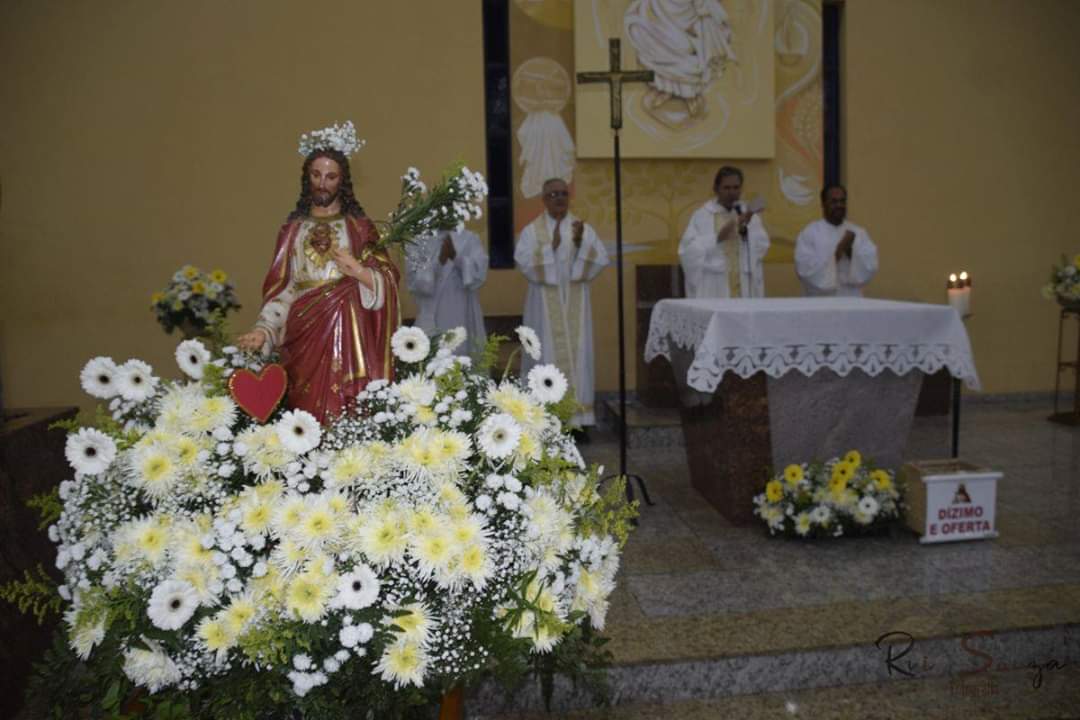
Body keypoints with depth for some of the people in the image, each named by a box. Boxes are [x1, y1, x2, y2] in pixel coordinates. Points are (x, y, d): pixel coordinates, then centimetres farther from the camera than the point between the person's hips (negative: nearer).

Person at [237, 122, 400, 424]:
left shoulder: (360, 227, 7)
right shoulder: (292, 230, 11)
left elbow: (388, 284, 2)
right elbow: (281, 289, 5)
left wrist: (359, 272, -16)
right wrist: (263, 329, -9)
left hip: (351, 335, -1)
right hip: (305, 337, 1)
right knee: (309, 416, -1)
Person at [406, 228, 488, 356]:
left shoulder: (470, 239, 4)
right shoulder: (420, 241, 3)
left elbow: (479, 273, -7)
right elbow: (415, 281, -6)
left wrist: (456, 257, -21)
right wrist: (439, 261, -20)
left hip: (463, 316, 1)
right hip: (431, 316, -1)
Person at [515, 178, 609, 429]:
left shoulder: (584, 229, 9)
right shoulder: (531, 230, 1)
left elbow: (601, 259, -3)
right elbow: (524, 261, -13)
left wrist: (581, 242, -18)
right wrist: (552, 246, -20)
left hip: (574, 305, 3)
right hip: (545, 305, -2)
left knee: (576, 355, 1)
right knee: (548, 356, -4)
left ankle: (577, 414, 6)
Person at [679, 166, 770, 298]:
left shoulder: (749, 215, 10)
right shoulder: (702, 216, 1)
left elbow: (761, 247, -1)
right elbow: (689, 251, -7)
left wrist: (745, 229, -17)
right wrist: (717, 237, -16)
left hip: (743, 288, 3)